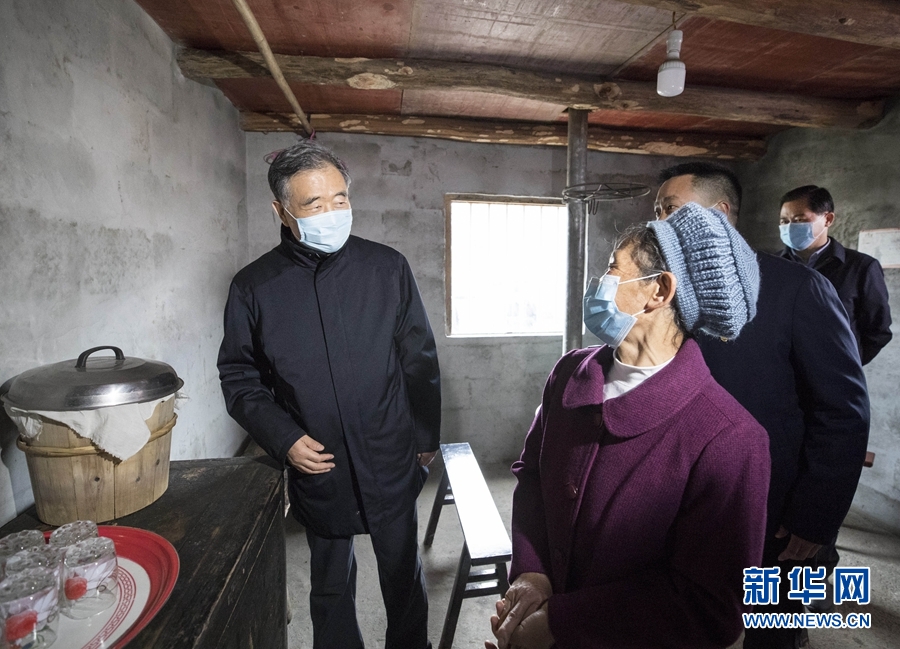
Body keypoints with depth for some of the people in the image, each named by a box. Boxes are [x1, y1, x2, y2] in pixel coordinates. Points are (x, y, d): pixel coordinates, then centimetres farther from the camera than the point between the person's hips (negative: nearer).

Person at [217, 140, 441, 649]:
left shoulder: (387, 268, -6)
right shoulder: (254, 287, -5)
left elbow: (420, 360, 0)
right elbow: (239, 377, 3)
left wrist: (427, 438, 3)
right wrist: (283, 438, -10)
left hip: (392, 464, 0)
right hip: (317, 470, 1)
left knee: (403, 574, 20)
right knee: (331, 586, 22)